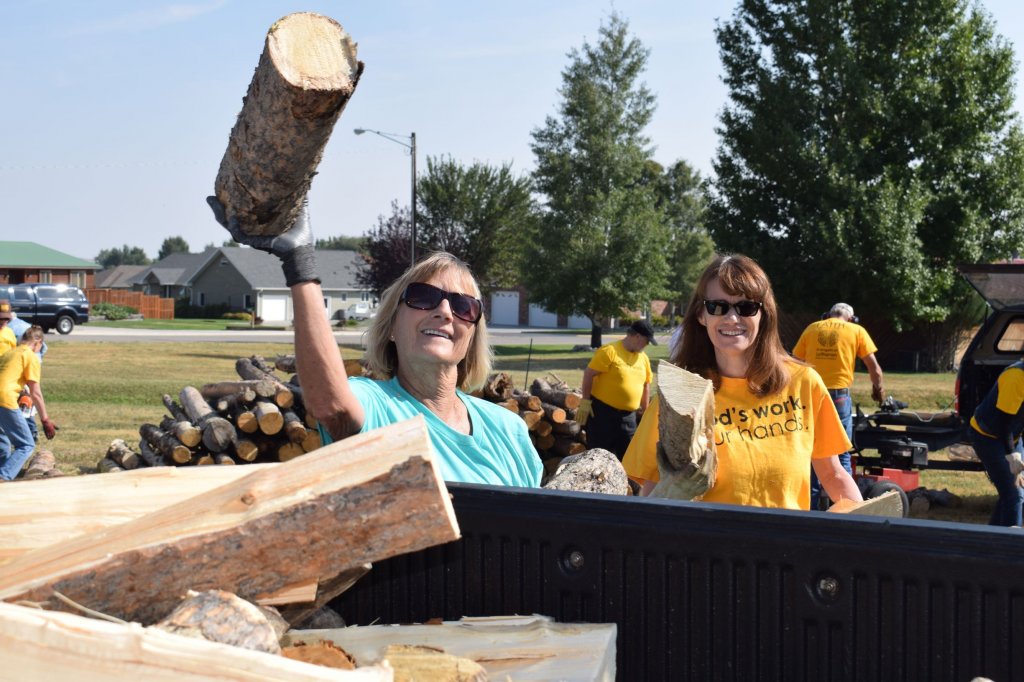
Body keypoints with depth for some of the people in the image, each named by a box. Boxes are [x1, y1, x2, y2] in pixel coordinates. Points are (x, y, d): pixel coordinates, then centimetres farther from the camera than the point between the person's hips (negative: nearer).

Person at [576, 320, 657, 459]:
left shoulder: (643, 358, 8)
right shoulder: (610, 351, -15)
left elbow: (646, 385, 18)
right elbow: (589, 374, -15)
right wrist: (585, 402, -17)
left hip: (628, 415, 7)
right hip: (602, 411, -7)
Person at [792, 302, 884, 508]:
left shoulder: (812, 328, 11)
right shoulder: (856, 331, 6)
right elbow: (874, 369, 6)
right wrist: (878, 391, 23)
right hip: (839, 395, -2)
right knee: (841, 455, 7)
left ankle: (811, 504, 12)